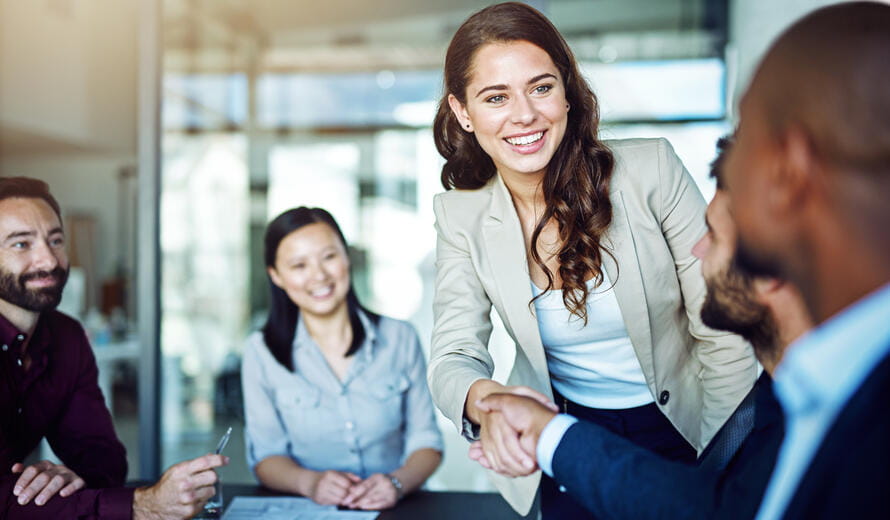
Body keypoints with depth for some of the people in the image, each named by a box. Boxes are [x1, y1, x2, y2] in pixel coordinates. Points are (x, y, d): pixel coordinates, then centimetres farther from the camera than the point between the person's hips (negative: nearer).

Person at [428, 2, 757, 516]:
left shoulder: (651, 170, -20)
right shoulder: (460, 216, -12)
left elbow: (725, 337, -15)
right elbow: (454, 354, -16)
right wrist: (486, 400, -39)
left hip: (681, 430, -1)